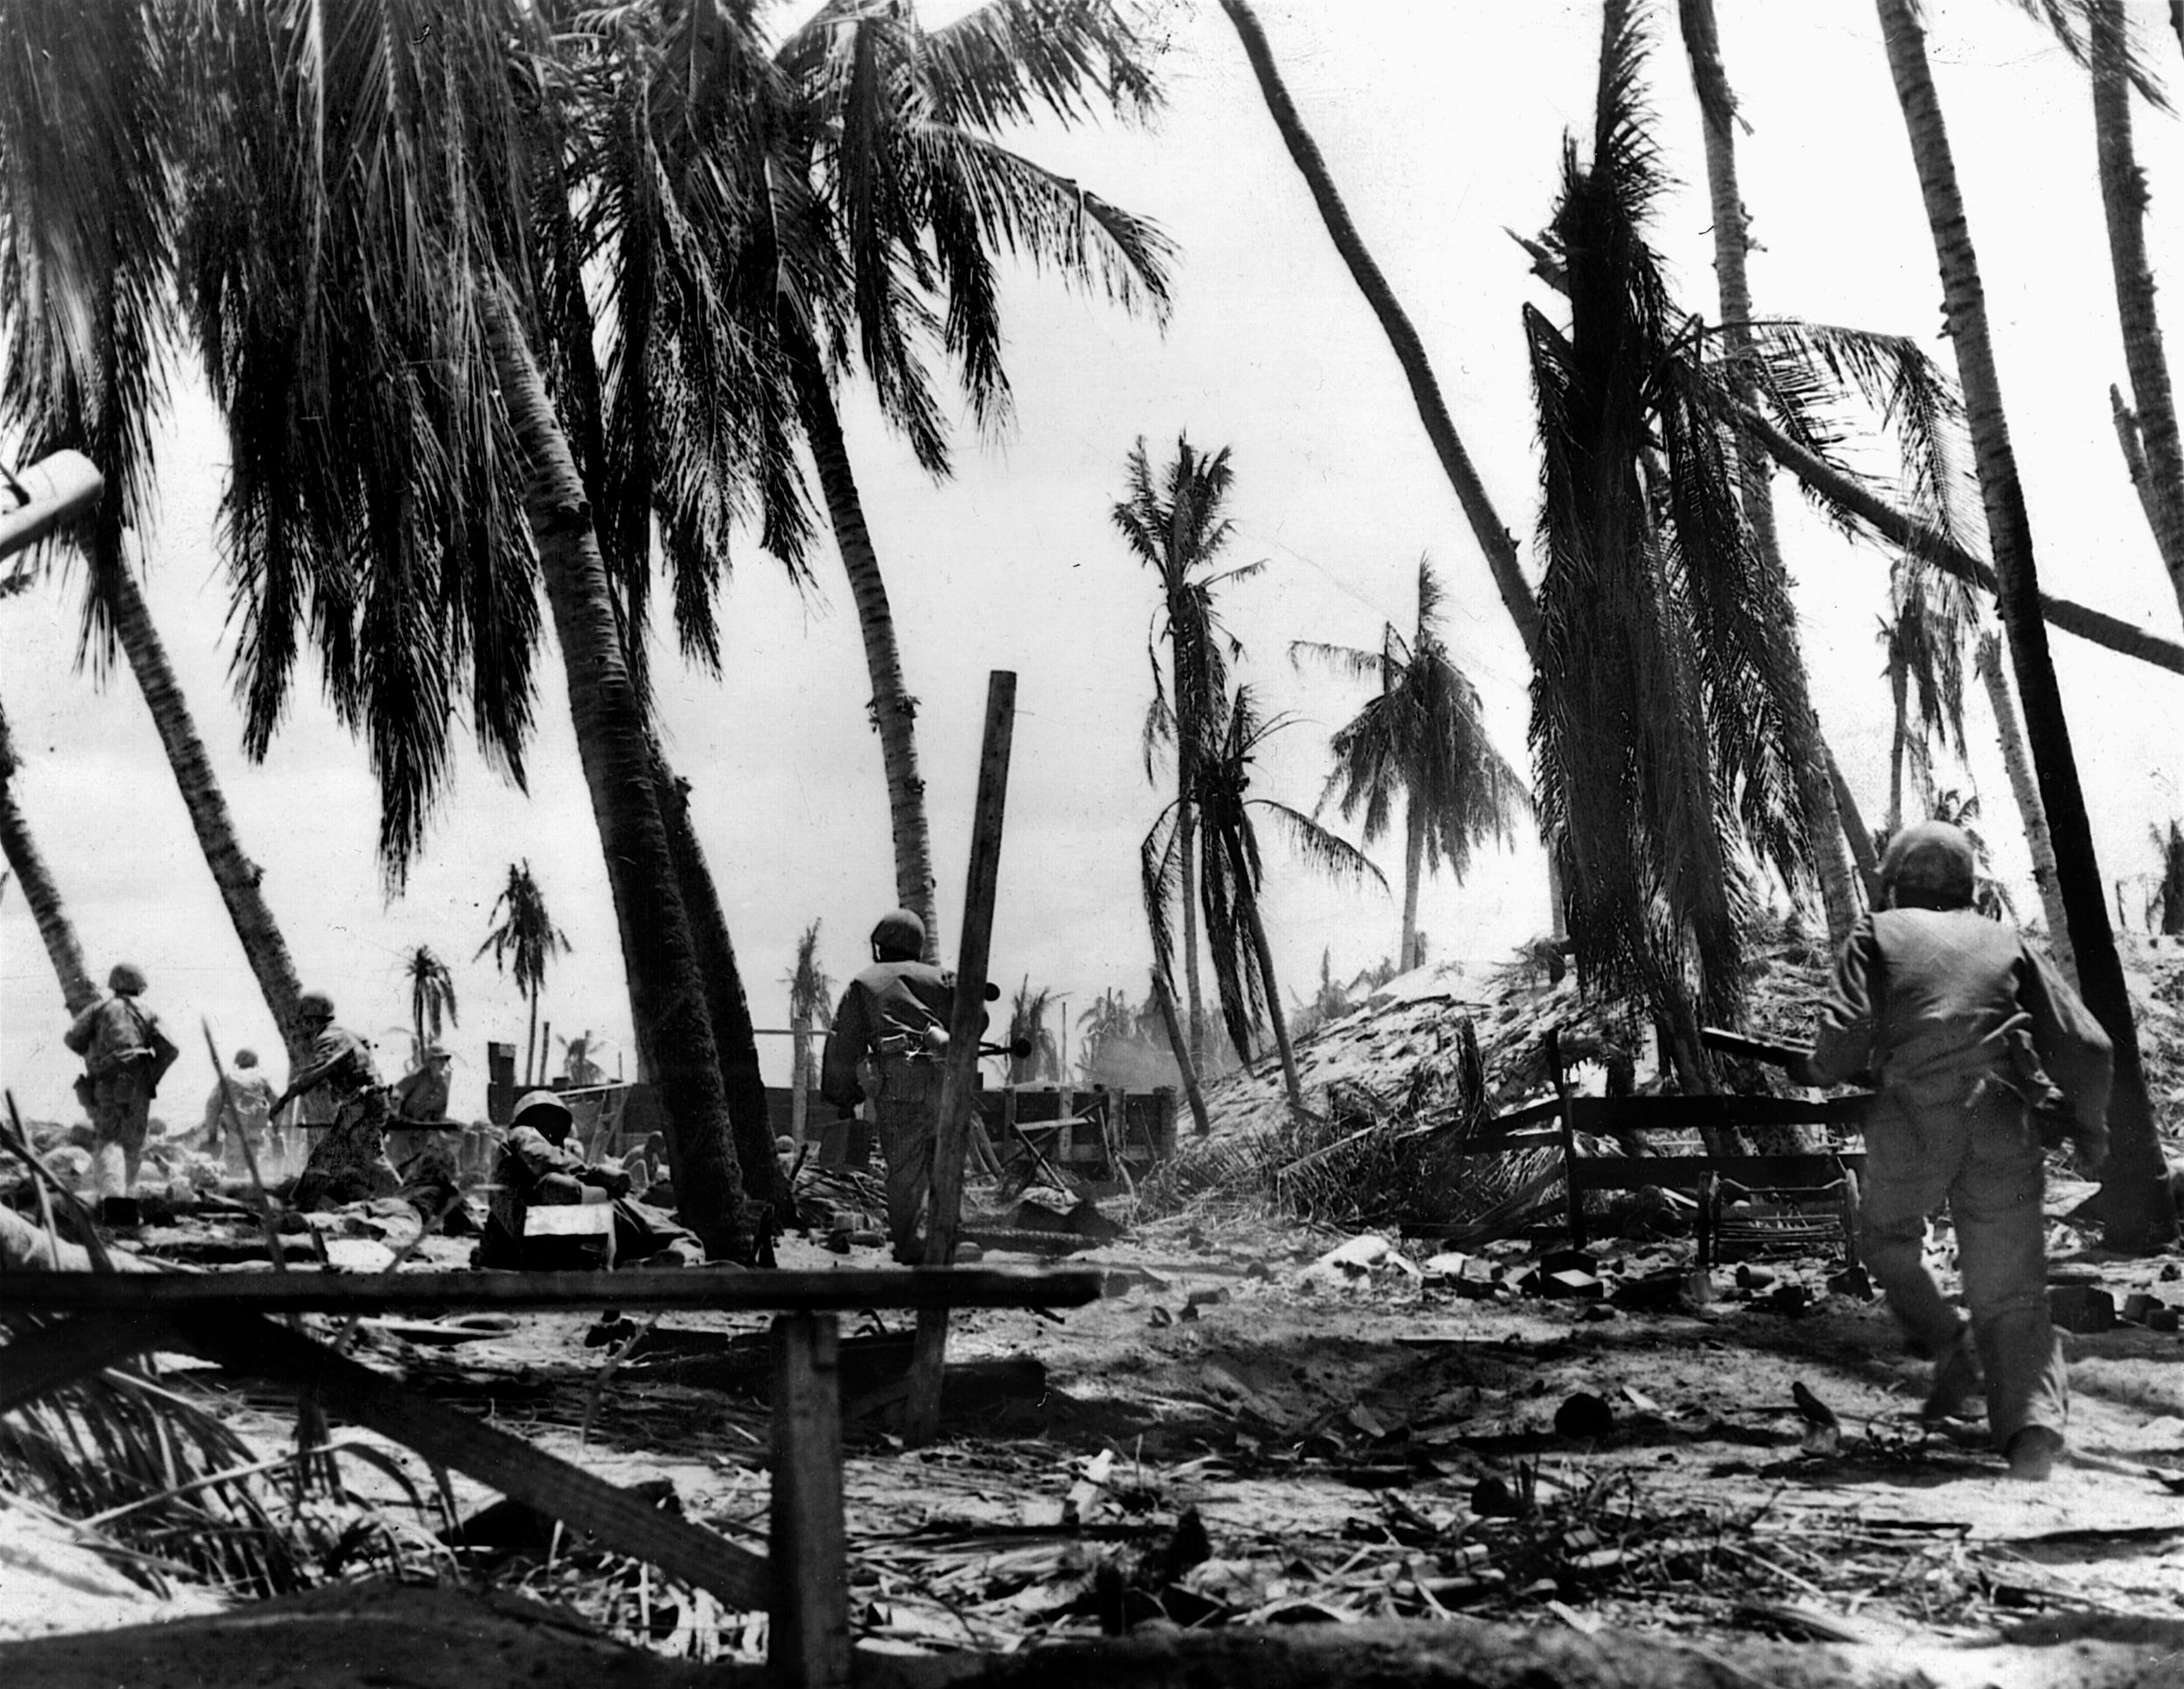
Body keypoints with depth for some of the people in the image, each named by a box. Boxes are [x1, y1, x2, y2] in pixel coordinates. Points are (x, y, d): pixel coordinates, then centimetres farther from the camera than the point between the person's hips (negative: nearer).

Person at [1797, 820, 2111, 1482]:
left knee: (1886, 1241, 25)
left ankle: (1948, 1345, 6)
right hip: (2003, 1126, 2)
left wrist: (1820, 1070, 19)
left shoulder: (1878, 932, 13)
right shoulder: (2004, 940, 20)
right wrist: (2089, 1126, 27)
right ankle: (2033, 1423, -15)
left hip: (1913, 1121, -2)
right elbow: (2085, 1043, 13)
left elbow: (1846, 1031, -2)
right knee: (2011, 1295, 5)